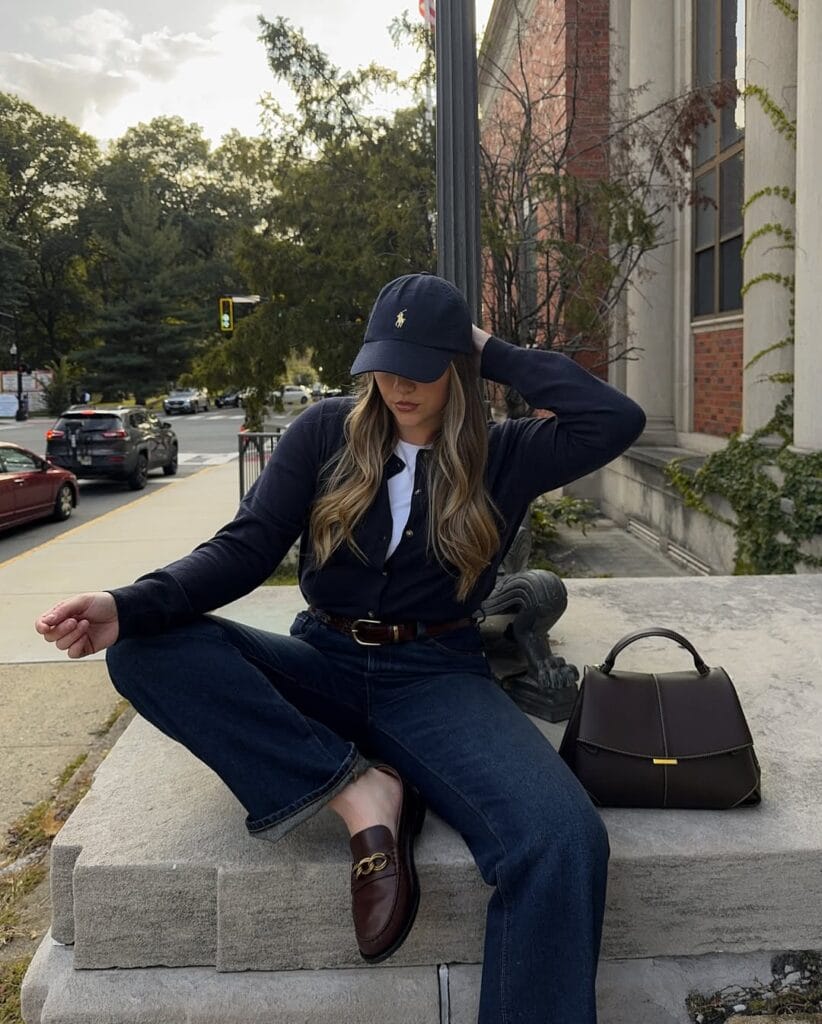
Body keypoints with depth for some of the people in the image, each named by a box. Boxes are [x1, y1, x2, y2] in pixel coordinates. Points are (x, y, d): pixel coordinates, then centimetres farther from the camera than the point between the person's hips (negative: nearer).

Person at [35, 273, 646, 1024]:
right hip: (325, 667, 3)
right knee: (146, 651, -23)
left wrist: (497, 355, -2)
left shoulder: (501, 456, 4)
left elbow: (618, 420, -9)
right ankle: (360, 791, -23)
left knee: (563, 843, -32)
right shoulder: (327, 434, 4)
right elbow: (246, 547, -4)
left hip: (438, 679, -2)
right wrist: (131, 606, -22)